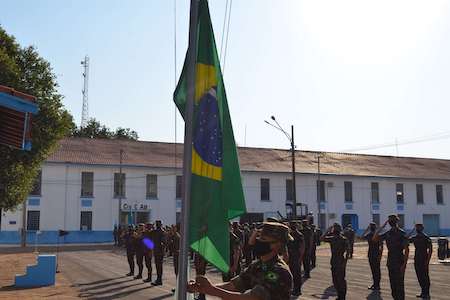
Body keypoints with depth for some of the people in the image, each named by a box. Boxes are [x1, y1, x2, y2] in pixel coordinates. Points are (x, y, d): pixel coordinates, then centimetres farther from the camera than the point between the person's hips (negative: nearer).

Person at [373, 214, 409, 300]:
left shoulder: (402, 233, -10)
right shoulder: (388, 233, 8)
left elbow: (406, 250, -12)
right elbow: (374, 239, 3)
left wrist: (404, 264, -18)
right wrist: (382, 226, -1)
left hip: (399, 263, -6)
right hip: (390, 263, 6)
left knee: (399, 284, -3)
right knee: (392, 283, 13)